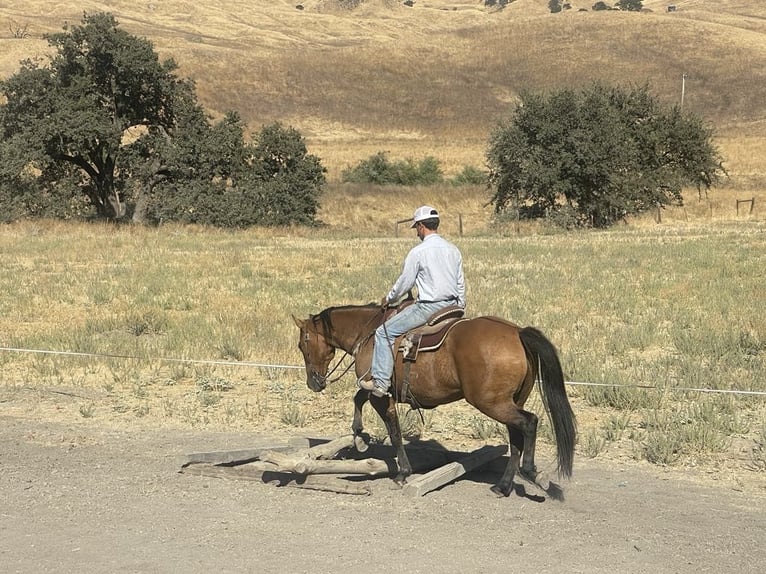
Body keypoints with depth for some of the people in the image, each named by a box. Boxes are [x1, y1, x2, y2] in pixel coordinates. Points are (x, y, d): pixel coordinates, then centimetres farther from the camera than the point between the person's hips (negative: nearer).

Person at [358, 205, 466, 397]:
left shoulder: (417, 252, -11)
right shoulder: (454, 250, 9)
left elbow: (404, 282, -5)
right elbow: (461, 284, 14)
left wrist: (388, 299, 13)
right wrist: (460, 309, 26)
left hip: (427, 308, -7)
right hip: (452, 306, 7)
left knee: (384, 333, 2)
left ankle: (380, 382, -1)